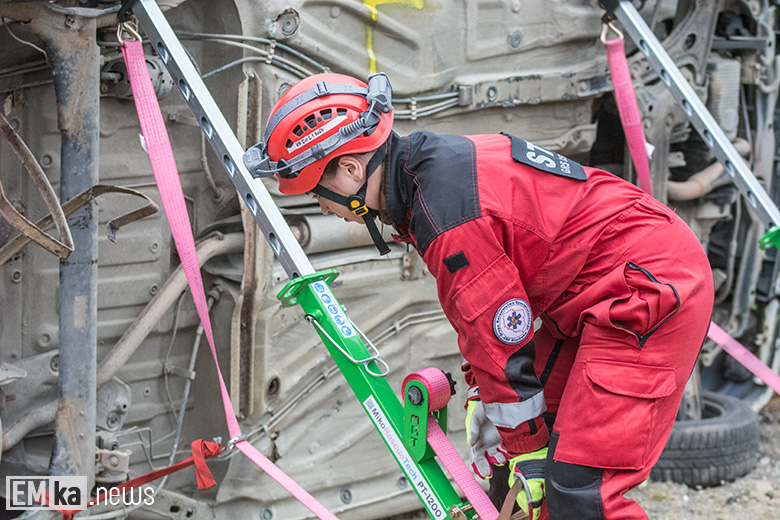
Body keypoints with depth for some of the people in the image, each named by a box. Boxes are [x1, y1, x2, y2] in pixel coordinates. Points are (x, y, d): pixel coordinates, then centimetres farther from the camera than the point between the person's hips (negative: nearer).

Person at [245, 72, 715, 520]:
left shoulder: (447, 217, -24)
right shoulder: (438, 163, 8)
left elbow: (505, 345, -18)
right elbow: (485, 310, 18)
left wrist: (529, 455, -7)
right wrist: (481, 398, 19)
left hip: (652, 292, -11)